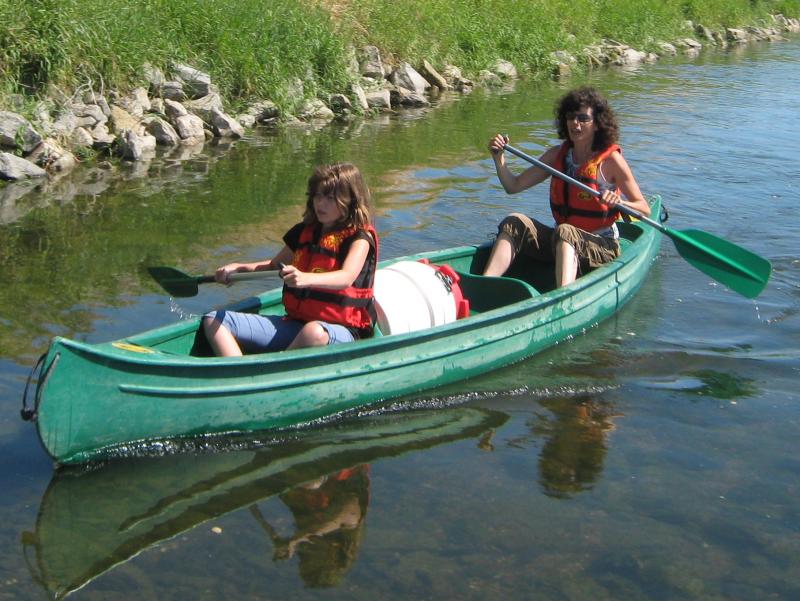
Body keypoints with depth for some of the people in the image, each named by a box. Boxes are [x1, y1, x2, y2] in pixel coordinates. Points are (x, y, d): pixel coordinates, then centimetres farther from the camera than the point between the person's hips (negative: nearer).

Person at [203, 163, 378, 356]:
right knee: (214, 321, -7)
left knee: (315, 332, -45)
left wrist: (306, 279, -44)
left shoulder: (359, 238, -5)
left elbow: (347, 277, -25)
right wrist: (238, 268, 10)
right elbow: (275, 265, 29)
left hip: (340, 329, -6)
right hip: (293, 323, 7)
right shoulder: (304, 232, 15)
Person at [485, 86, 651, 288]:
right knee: (515, 222, -18)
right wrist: (499, 158, -9)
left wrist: (619, 202, -26)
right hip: (563, 243, 5)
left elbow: (644, 209, -6)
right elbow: (514, 186, 7)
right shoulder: (557, 155, 8)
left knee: (564, 233, -36)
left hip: (603, 247, -5)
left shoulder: (610, 159, -7)